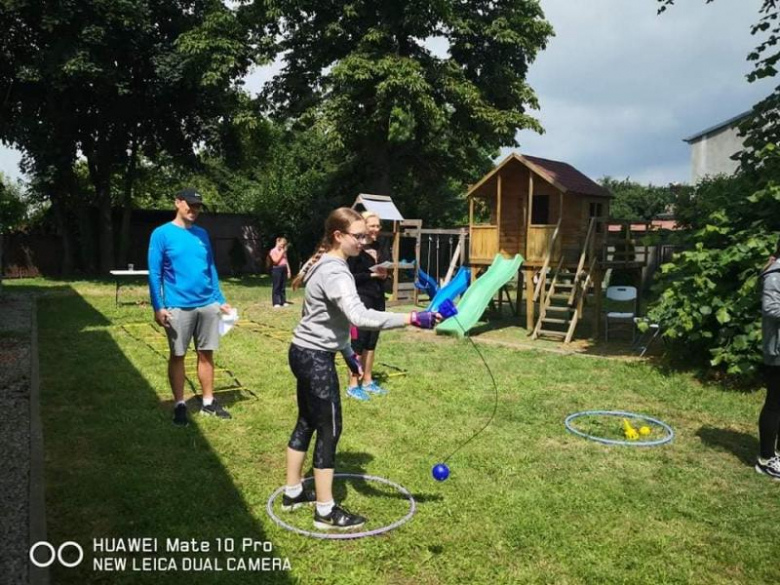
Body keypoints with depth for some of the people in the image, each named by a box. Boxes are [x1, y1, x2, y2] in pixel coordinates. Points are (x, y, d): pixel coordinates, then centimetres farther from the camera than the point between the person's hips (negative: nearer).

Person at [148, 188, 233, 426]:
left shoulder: (202, 234, 11)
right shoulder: (162, 234, -3)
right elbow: (154, 273, -5)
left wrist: (220, 300, 11)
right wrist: (158, 307, -13)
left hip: (208, 305, 4)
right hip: (178, 307, -4)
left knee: (206, 354, 9)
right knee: (177, 356, 6)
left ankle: (208, 402, 19)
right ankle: (180, 405, 18)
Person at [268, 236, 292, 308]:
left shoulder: (284, 251, 16)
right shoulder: (273, 251, -4)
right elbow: (275, 260, -15)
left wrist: (288, 270, 10)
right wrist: (281, 253, -11)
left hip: (284, 269, 6)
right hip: (277, 269, -6)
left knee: (283, 286, 8)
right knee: (276, 287, -4)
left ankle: (283, 301, 12)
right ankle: (276, 303, -3)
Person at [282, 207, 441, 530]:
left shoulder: (329, 266, 10)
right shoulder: (334, 273, -23)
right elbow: (359, 316, -38)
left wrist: (348, 353, 19)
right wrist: (412, 319, -41)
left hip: (306, 353, 10)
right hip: (315, 358, -10)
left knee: (307, 422, 19)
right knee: (329, 430, -1)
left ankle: (293, 492, 33)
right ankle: (325, 511, 11)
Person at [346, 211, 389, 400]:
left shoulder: (377, 248, 13)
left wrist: (383, 274, 1)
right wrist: (371, 274, -19)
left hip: (378, 299, 8)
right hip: (361, 299, -8)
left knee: (371, 341, 12)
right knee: (359, 341, -4)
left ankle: (368, 381, 22)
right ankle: (353, 385, 4)